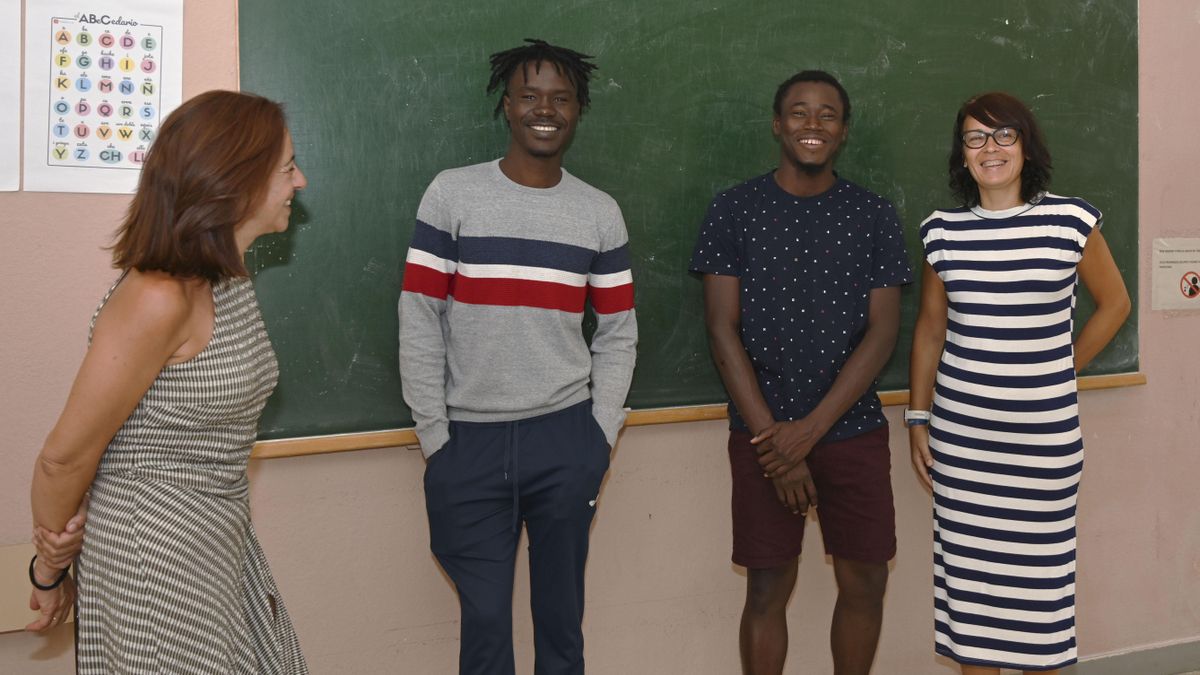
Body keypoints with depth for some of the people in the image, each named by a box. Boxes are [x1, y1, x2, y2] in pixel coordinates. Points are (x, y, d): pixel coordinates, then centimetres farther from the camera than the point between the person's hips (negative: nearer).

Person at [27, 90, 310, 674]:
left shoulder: (230, 280, 5)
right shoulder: (158, 298, -24)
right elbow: (64, 457, -16)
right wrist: (49, 573, 0)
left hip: (223, 543, 8)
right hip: (157, 561, -8)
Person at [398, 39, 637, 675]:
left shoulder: (600, 212, 6)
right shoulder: (452, 193, -1)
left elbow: (617, 334, 9)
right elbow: (418, 321, -2)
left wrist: (601, 437, 3)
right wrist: (434, 436, -4)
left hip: (565, 437, 2)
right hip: (469, 438, -1)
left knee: (561, 609, 12)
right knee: (485, 614, 5)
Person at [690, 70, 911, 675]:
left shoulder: (873, 215, 3)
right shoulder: (734, 210, 0)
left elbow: (882, 331, -3)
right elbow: (723, 331, -4)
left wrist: (809, 430, -13)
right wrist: (772, 440, -11)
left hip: (853, 430, 2)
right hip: (762, 434, -1)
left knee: (864, 582, 7)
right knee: (768, 588, 5)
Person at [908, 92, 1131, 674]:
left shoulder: (1071, 221, -3)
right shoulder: (941, 232, 3)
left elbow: (1114, 302, 10)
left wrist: (1063, 370, 5)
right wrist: (917, 418, 8)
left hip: (1044, 430, -2)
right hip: (960, 429, 2)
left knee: (1040, 566, 4)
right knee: (966, 563, 7)